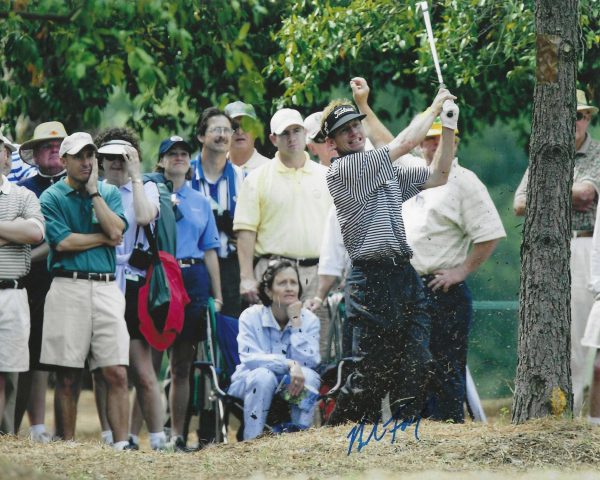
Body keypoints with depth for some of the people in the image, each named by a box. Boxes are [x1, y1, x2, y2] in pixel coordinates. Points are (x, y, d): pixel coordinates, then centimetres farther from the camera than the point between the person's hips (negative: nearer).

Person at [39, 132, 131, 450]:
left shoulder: (109, 193, 14)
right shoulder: (51, 197, 5)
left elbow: (116, 231, -3)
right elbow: (63, 242, -9)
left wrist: (93, 191, -1)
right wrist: (104, 238, -3)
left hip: (107, 288, 2)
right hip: (68, 288, -2)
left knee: (117, 373, -7)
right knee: (68, 377, 0)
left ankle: (121, 445, -9)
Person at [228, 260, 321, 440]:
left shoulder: (309, 320, -4)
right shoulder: (251, 317, -10)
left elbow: (308, 362, -18)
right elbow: (249, 358, -23)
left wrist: (296, 322, -19)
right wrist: (290, 364, -35)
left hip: (292, 389, 2)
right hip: (251, 385, -2)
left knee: (309, 376, -29)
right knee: (264, 375, -35)